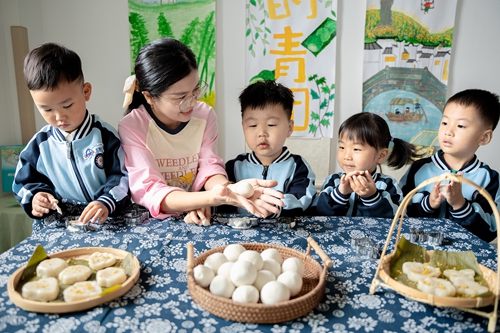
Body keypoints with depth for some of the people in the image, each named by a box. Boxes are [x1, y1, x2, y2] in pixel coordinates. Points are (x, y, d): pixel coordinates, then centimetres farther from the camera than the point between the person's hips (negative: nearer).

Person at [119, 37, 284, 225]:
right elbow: (149, 192, -23)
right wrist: (211, 197, -39)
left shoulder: (205, 116, -2)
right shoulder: (131, 128, -15)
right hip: (150, 220, -3)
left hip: (195, 218, 3)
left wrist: (230, 189, -31)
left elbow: (209, 168, -7)